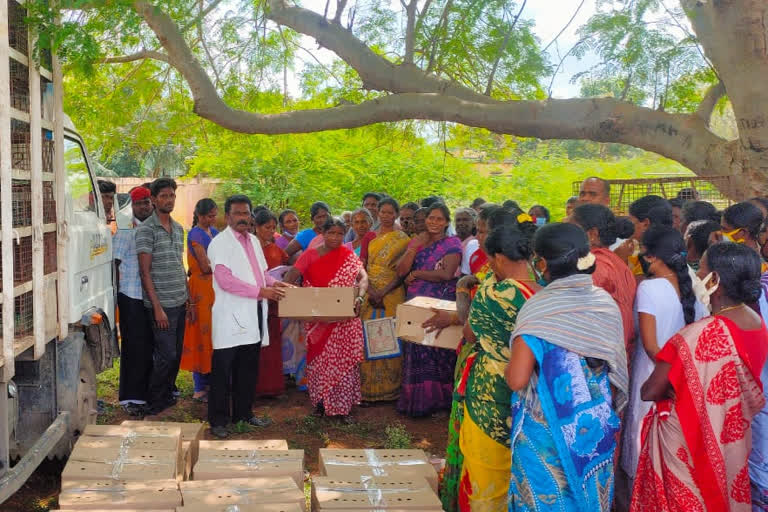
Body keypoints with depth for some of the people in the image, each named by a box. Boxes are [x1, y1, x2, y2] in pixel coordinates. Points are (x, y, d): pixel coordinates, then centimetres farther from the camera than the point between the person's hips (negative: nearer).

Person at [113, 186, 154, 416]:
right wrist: (114, 297, -12)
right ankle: (131, 398, 9)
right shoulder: (125, 231, -7)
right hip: (132, 297, -6)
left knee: (150, 347, 10)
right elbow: (115, 264, -9)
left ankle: (144, 394, 21)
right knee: (135, 347, -1)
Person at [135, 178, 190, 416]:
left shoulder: (178, 228, 13)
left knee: (176, 354, 12)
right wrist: (157, 307, -16)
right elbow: (145, 271, -12)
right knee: (166, 355, -6)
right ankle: (155, 405, 8)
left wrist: (189, 301, 16)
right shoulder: (146, 229, -9)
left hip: (180, 303, 7)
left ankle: (168, 395, 25)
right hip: (162, 304, -7)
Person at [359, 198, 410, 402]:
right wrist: (370, 290, -9)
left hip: (392, 295, -3)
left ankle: (389, 387, 5)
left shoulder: (402, 239, 1)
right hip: (370, 294, 3)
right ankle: (368, 386, 9)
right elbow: (363, 267, 7)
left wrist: (384, 292, -15)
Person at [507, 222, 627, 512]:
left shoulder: (537, 309, -18)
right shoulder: (607, 304, -3)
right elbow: (617, 373, 5)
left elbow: (517, 380, -19)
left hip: (547, 429, -4)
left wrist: (509, 366, 2)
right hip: (597, 428, 5)